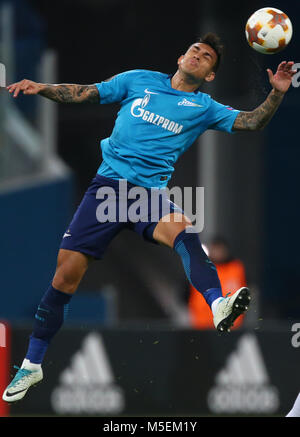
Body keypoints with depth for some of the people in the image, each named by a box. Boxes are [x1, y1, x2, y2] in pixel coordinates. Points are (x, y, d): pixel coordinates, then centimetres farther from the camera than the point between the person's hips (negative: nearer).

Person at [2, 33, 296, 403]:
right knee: (67, 273, -6)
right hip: (108, 183, 1)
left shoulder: (203, 107, 15)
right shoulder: (140, 80, 16)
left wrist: (278, 93, -9)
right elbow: (84, 94, 19)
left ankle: (218, 306, -63)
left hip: (150, 191, -1)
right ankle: (32, 365, 11)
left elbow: (253, 122, 7)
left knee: (181, 229, -36)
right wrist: (41, 88, 4)